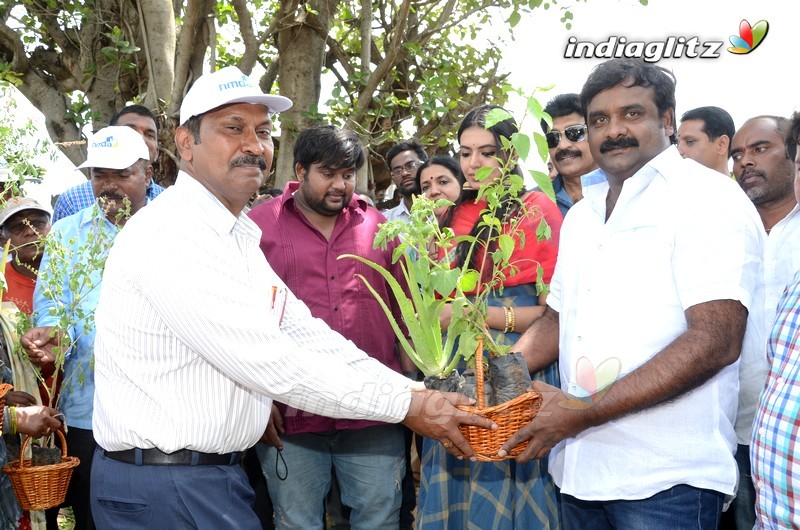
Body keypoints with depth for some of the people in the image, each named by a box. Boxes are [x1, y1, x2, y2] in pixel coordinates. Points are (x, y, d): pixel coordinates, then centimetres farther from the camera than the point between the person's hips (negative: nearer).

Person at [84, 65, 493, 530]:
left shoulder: (239, 239, 13)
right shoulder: (170, 234, -19)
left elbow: (307, 335, 8)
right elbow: (269, 364, -23)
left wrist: (423, 393, -2)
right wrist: (408, 406, -18)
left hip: (216, 473, 9)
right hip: (161, 491, -9)